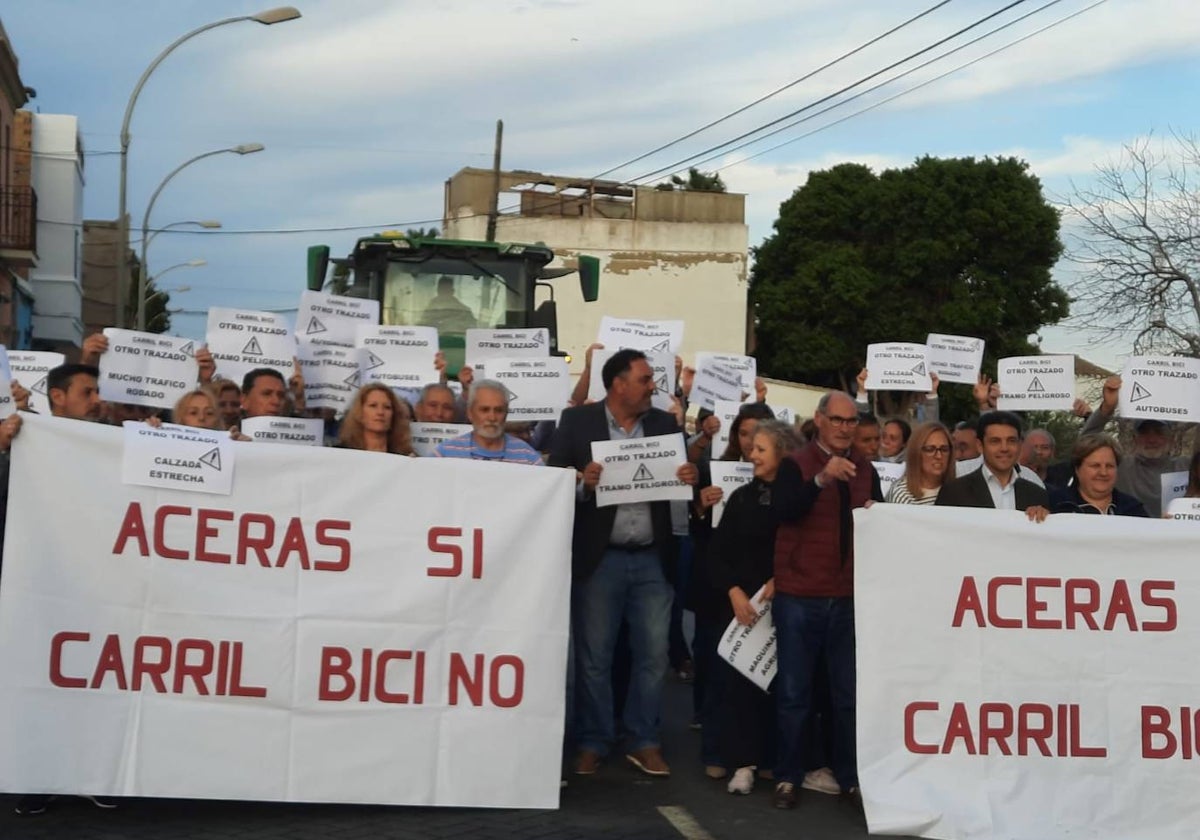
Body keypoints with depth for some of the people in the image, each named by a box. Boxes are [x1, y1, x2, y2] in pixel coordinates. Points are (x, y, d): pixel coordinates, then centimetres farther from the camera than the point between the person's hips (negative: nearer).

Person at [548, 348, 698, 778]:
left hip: (652, 559, 3)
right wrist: (581, 482, -23)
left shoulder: (665, 424, 8)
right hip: (599, 558, -3)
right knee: (594, 657, 6)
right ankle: (593, 743, 17)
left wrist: (690, 478, -13)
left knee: (653, 654, 5)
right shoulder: (577, 422, -2)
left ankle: (644, 742, 17)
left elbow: (681, 478, 9)